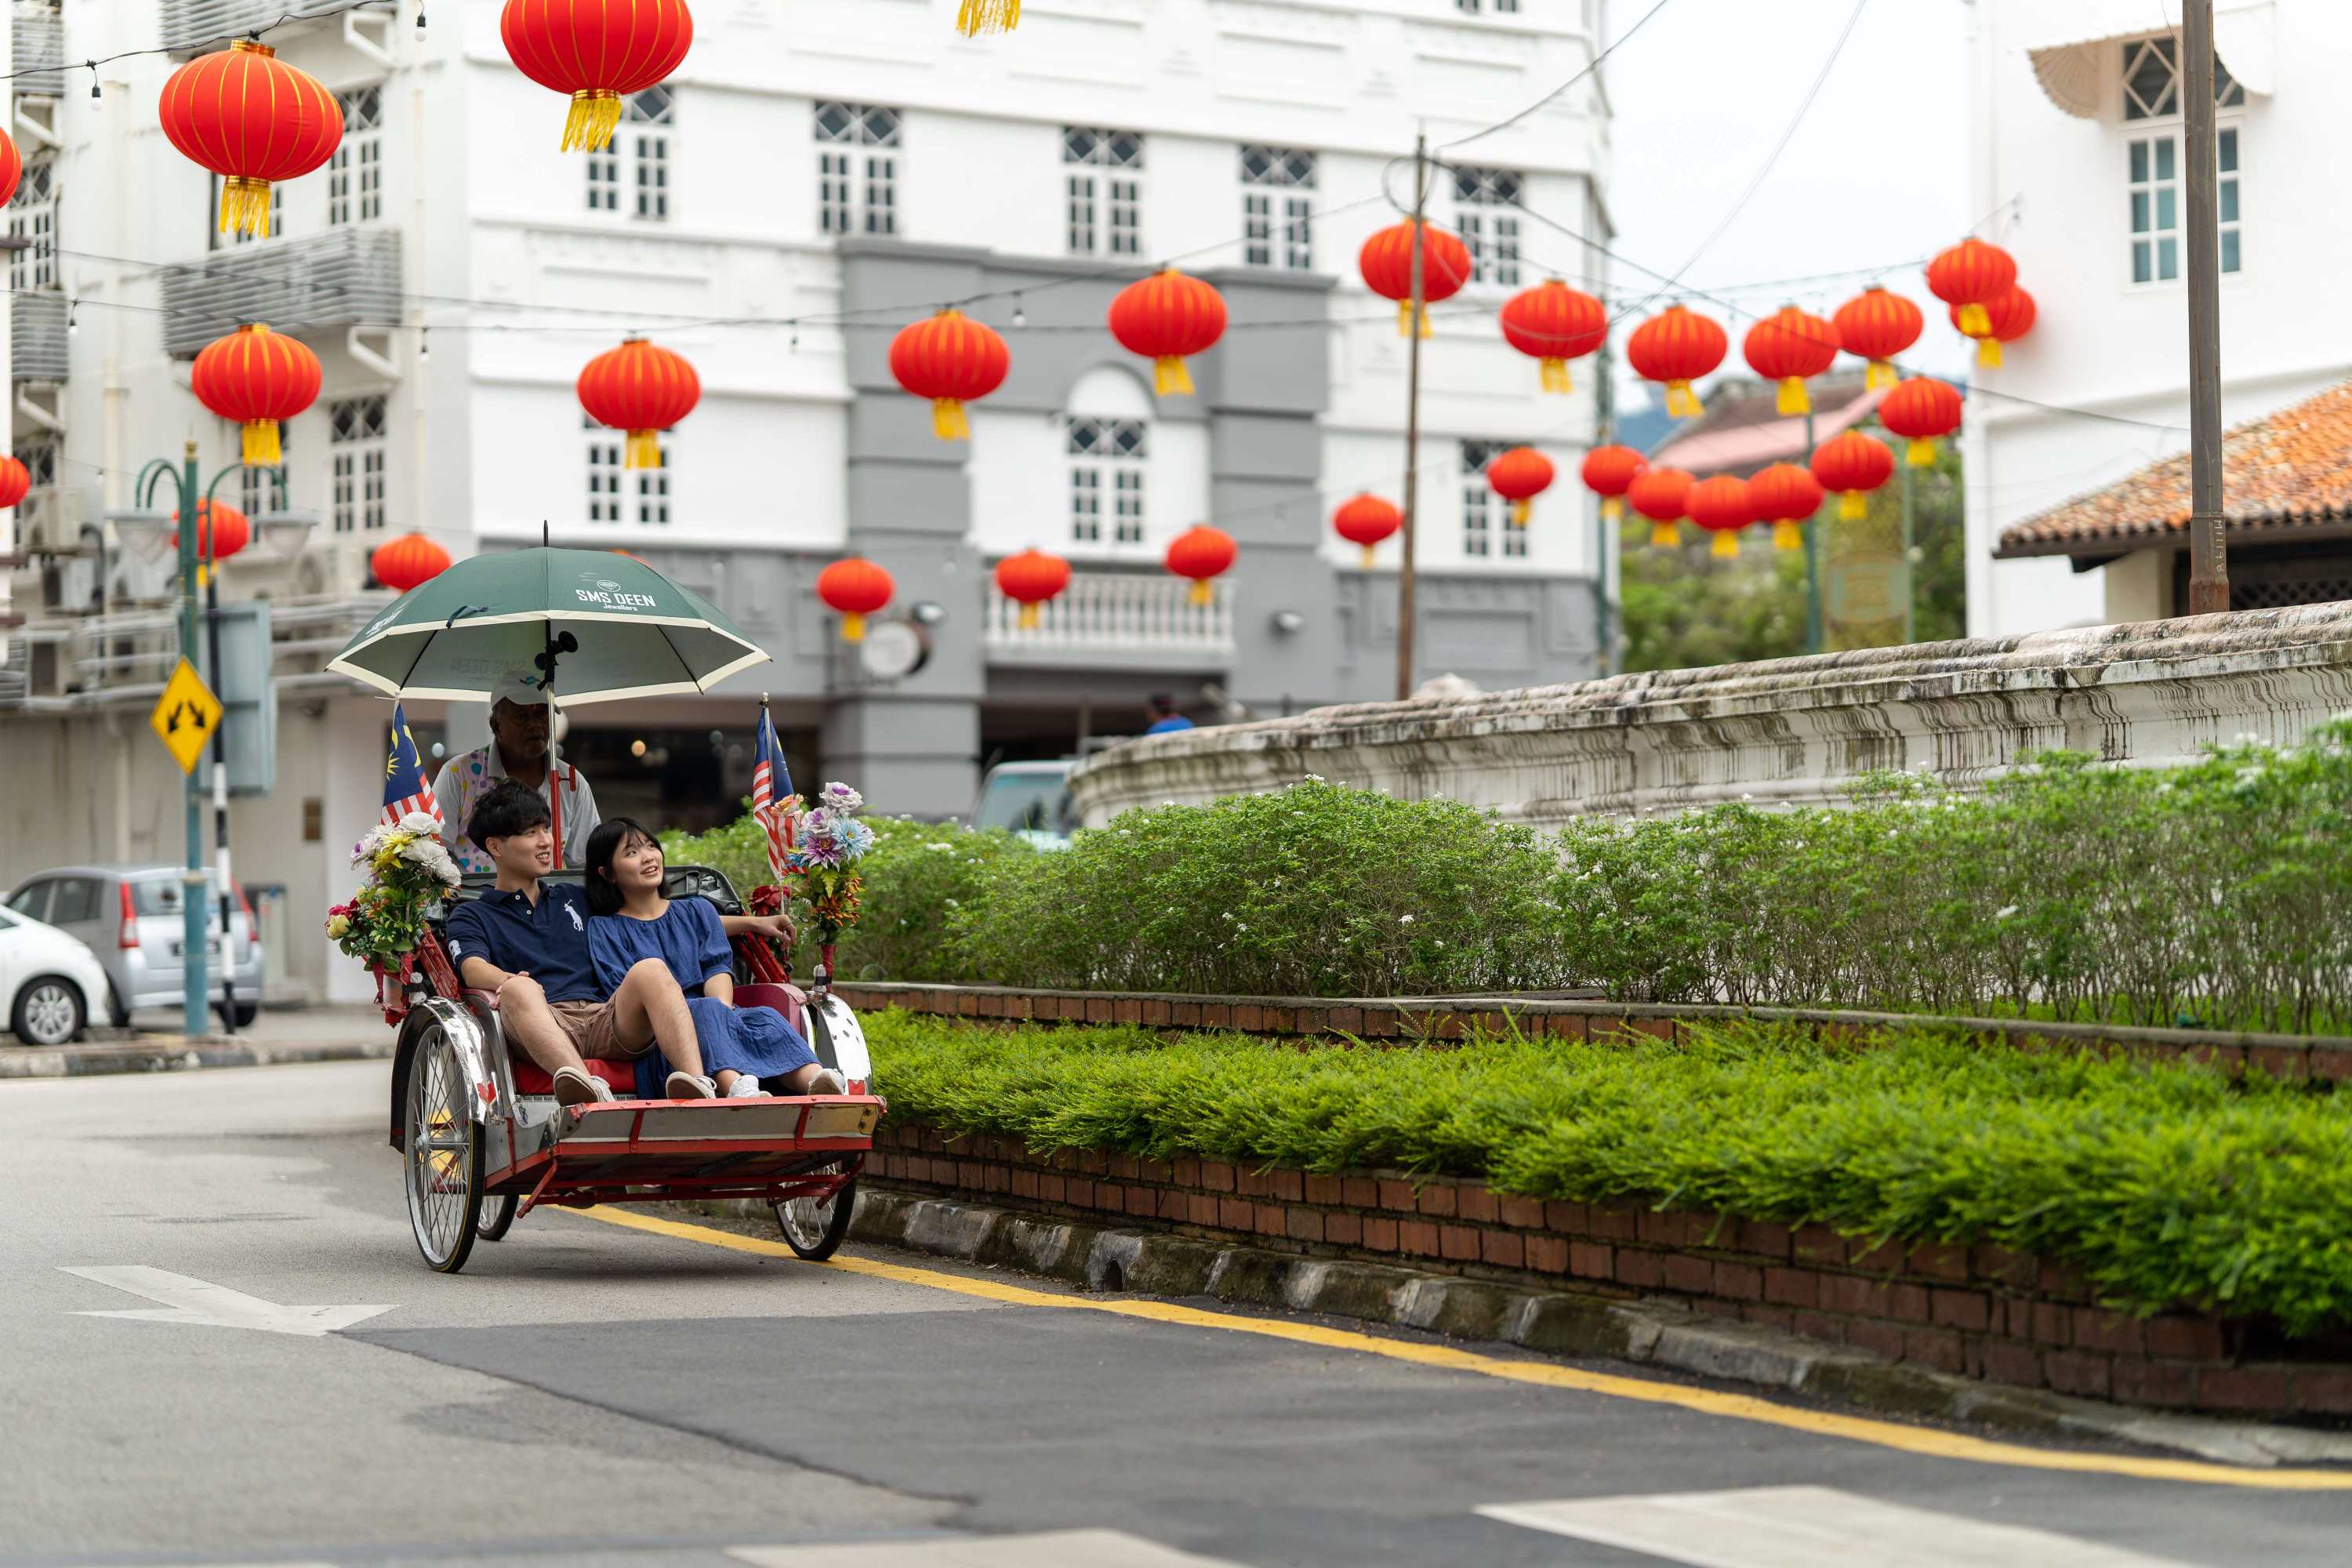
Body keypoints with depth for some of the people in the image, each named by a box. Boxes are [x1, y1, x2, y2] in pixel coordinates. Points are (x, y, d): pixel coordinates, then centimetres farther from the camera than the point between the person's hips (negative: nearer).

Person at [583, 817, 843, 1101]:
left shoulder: (698, 910, 26)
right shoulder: (604, 929, 14)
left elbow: (718, 969, 10)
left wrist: (722, 1008, -15)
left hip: (722, 1016, 4)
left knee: (764, 1017, -29)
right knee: (706, 1010, -35)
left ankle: (815, 1082, -61)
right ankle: (737, 1088, -68)